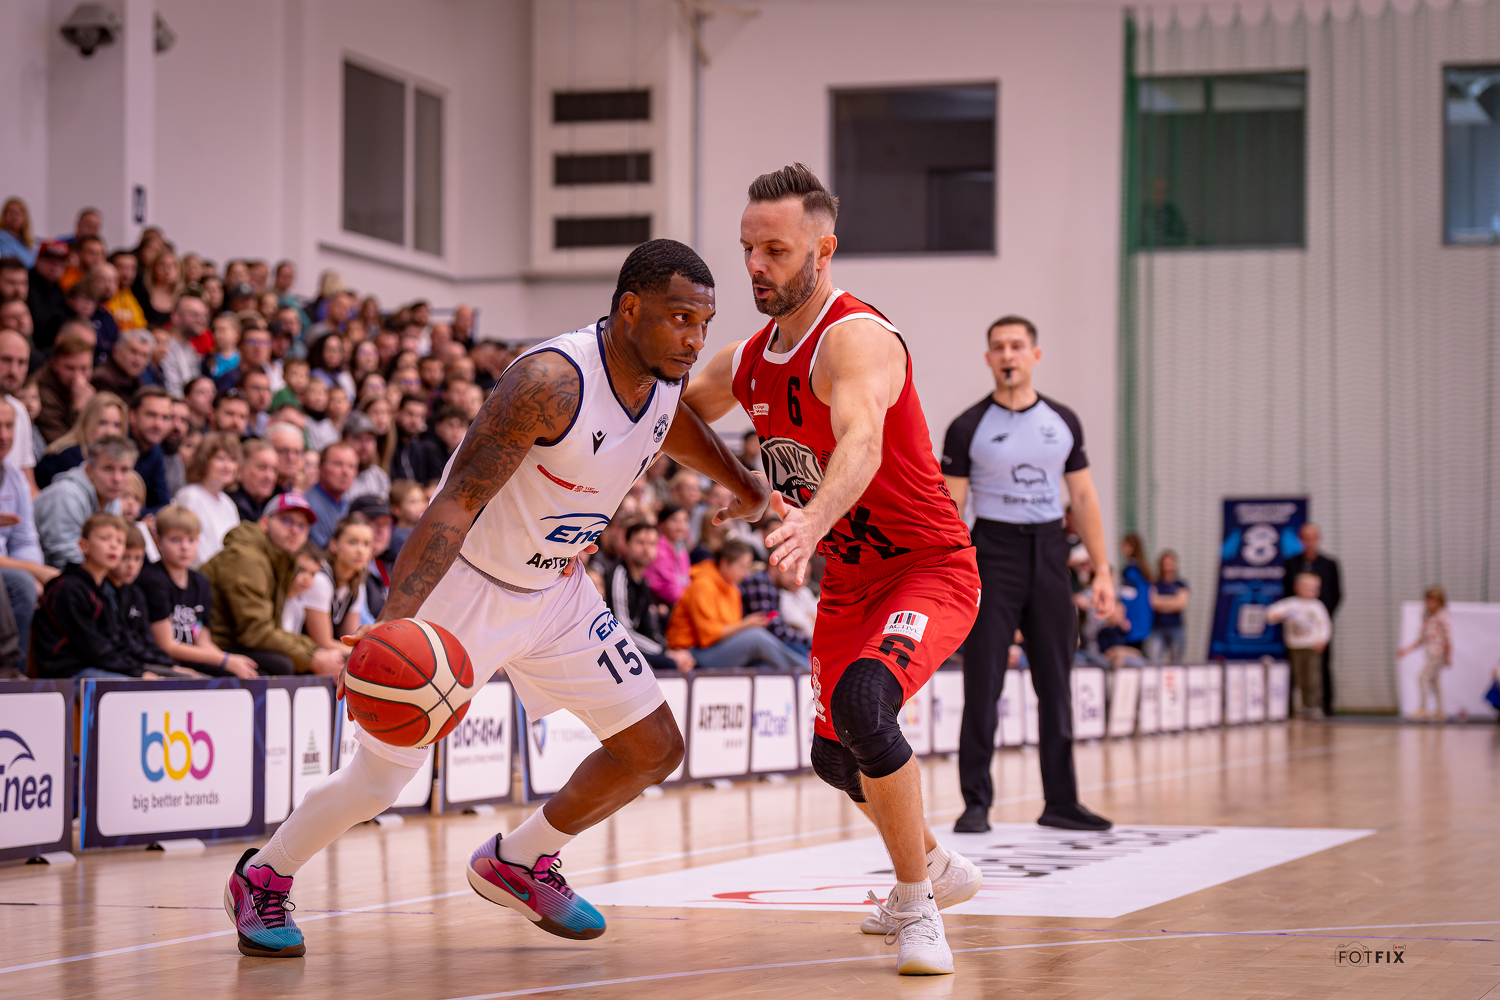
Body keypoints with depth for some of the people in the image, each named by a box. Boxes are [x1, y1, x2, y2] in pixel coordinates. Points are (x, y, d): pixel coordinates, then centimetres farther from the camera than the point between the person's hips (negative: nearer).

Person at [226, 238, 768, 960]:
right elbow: (456, 503, -36)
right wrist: (393, 620, -45)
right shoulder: (553, 380, -32)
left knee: (654, 748, 4)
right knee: (378, 779, -4)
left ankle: (518, 863, 23)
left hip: (555, 591, 8)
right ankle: (262, 878, 23)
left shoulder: (665, 379, -7)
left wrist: (743, 481, 22)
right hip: (468, 584, -7)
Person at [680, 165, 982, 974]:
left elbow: (862, 445, -43)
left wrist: (812, 520, -62)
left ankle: (916, 908, -17)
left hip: (929, 570, -9)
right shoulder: (750, 360, 3)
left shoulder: (855, 339, -23)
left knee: (862, 702, -33)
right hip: (848, 582, 9)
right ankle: (936, 869, 46)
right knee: (834, 753, 18)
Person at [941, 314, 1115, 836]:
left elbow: (1083, 497, 11)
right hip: (994, 552, -3)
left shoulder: (1063, 421, 8)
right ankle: (976, 803, 2)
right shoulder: (969, 427, -2)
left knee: (1056, 685, 6)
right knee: (983, 685, -4)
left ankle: (1061, 801, 13)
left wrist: (1102, 570, 4)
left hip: (1050, 552, 3)